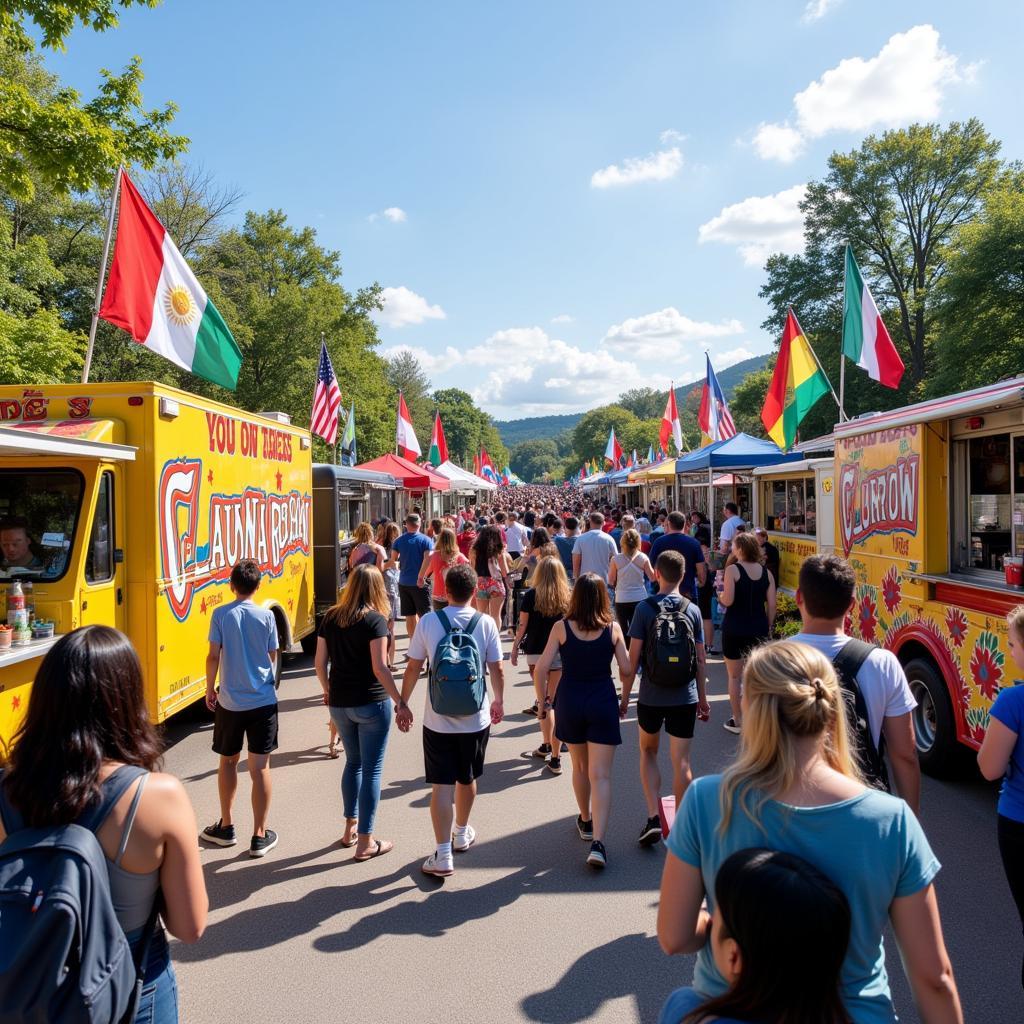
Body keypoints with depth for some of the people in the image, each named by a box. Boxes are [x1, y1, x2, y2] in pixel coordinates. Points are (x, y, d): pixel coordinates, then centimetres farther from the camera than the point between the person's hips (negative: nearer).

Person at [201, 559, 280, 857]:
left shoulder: (220, 614, -6)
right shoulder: (266, 615, -5)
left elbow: (214, 656, -7)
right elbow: (273, 656, 3)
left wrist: (209, 689, 7)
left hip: (229, 701, 0)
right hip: (263, 701, 0)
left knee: (227, 762, 19)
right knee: (260, 767, 3)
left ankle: (226, 827, 30)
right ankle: (259, 836, 7)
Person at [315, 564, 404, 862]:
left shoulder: (330, 618, 2)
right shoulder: (375, 620, -13)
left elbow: (320, 662, 6)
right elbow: (379, 668, -18)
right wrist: (401, 702, -12)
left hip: (339, 703, 5)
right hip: (371, 703, -5)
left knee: (353, 762, 22)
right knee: (371, 770, 5)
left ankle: (350, 829, 31)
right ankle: (365, 843, 11)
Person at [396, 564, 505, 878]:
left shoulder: (428, 622, -8)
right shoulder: (485, 623, -8)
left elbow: (413, 667, -3)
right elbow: (497, 669, -2)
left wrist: (402, 703, 10)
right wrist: (498, 701, 15)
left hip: (438, 719, -1)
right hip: (475, 718, 1)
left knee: (441, 785, 3)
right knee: (467, 779, 20)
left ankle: (443, 855, 3)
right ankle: (462, 834, 41)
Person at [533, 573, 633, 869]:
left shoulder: (561, 627, -6)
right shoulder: (613, 628, -5)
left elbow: (541, 669, -9)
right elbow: (626, 670, -4)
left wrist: (543, 699, 5)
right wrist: (624, 701, 12)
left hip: (569, 700, 1)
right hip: (602, 702, -1)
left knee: (580, 767, 22)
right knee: (600, 775, 0)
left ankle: (586, 822, 40)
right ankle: (597, 842, -9)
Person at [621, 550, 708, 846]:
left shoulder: (645, 608, -8)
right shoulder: (692, 610, -1)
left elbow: (633, 657, -7)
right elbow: (700, 660, 3)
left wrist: (625, 695, 2)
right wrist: (703, 698, 13)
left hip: (651, 696, -1)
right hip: (685, 698, 1)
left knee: (648, 752, 18)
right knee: (681, 761, 7)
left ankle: (653, 818, 8)